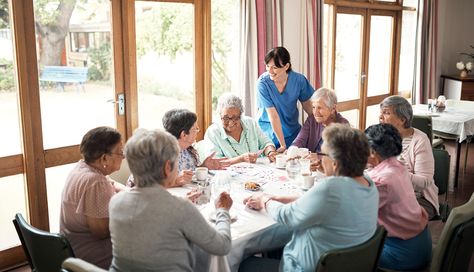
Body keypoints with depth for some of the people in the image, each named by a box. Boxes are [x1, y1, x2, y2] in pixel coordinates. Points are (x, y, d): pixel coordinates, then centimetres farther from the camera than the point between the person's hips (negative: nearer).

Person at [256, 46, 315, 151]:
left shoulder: (299, 80, -12)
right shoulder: (263, 83, -21)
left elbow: (307, 105, 4)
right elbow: (273, 115, -22)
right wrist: (283, 145, -20)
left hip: (292, 131, 3)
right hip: (269, 133, -3)